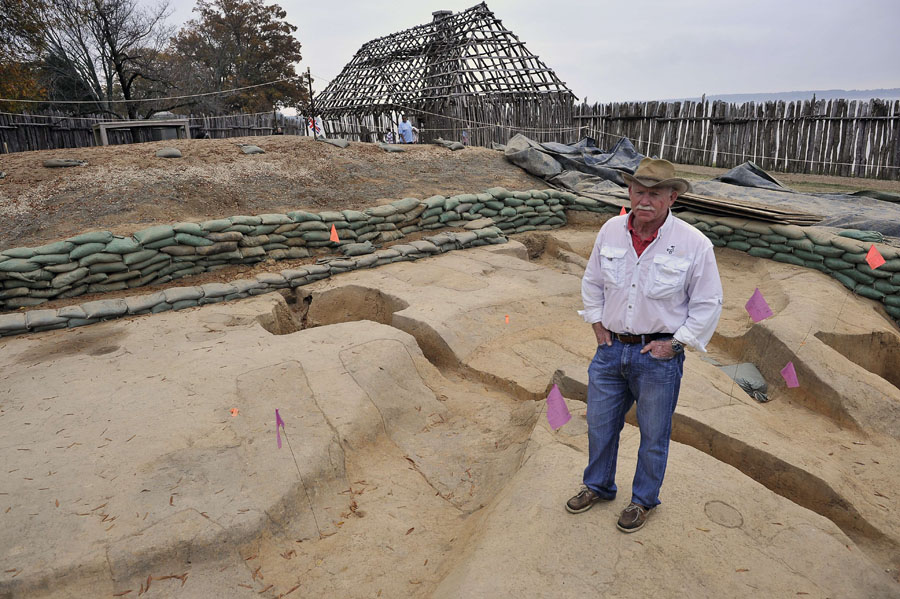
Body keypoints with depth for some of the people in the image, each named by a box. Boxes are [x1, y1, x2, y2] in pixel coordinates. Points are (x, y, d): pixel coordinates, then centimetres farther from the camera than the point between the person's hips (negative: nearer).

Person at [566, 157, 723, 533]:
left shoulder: (694, 244, -14)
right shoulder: (611, 231, -3)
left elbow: (708, 304, -6)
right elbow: (592, 281, 12)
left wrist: (673, 343, -10)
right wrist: (598, 325, 5)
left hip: (659, 356, -3)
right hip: (611, 348, 4)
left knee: (653, 435, 13)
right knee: (600, 424, 18)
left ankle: (644, 500, 38)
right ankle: (598, 486, 43)